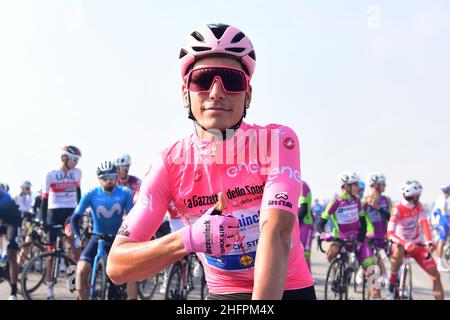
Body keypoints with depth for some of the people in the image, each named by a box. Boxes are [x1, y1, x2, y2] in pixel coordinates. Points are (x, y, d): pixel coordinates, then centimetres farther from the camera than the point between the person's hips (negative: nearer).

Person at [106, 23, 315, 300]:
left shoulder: (277, 142, -15)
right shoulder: (172, 164, -11)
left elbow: (276, 232, -29)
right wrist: (190, 239, -31)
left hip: (287, 290, -2)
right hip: (222, 293, 3)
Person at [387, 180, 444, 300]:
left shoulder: (418, 206, -4)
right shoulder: (397, 209, -19)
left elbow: (424, 223, -17)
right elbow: (390, 233, -26)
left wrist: (429, 242, -34)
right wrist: (406, 244, -42)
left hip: (417, 244, 4)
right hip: (401, 243, -4)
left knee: (435, 275, -7)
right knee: (398, 250, -40)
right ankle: (392, 284, -22)